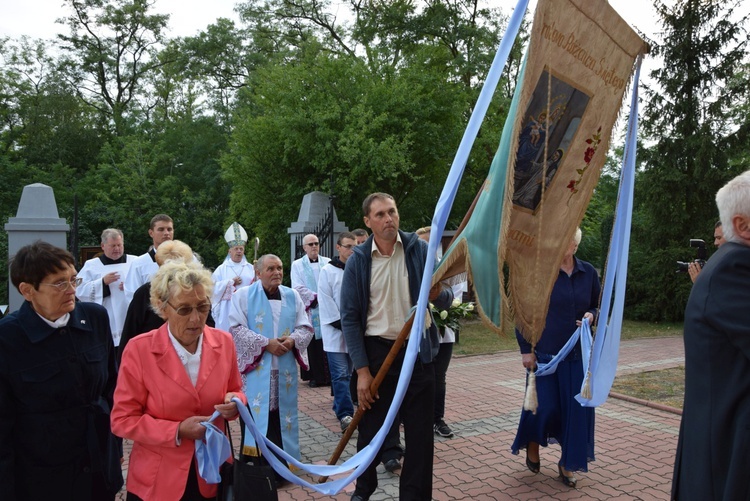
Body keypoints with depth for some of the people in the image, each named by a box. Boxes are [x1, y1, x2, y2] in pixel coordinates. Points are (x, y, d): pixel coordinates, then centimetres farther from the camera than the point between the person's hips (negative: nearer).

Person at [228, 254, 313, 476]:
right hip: (255, 369, -3)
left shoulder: (292, 296, 10)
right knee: (256, 417, -3)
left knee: (281, 414, 7)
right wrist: (266, 343, -15)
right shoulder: (244, 295, 0)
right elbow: (236, 329, -8)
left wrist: (292, 340, -12)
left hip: (284, 370, 3)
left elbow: (306, 327, 9)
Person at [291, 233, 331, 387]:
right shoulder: (297, 265, 7)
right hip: (309, 310, -1)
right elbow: (298, 288, -2)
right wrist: (316, 297, -8)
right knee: (313, 344, -2)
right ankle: (315, 376, 5)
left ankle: (329, 375, 5)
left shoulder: (327, 262, 11)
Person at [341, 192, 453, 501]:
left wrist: (438, 294, -25)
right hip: (376, 351, 0)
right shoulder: (358, 260, -4)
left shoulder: (420, 250, -2)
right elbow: (349, 317, -4)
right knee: (371, 427, 12)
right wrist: (362, 370, -9)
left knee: (420, 430, 6)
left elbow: (447, 299, 1)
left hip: (417, 351, 1)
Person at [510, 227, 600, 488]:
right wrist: (526, 349, -10)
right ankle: (532, 445, 30)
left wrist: (591, 315, -11)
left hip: (578, 353, 3)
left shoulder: (588, 272, 3)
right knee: (544, 406, -1)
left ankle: (567, 463, 22)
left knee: (576, 409, 4)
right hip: (544, 352, -3)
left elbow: (598, 306, 13)